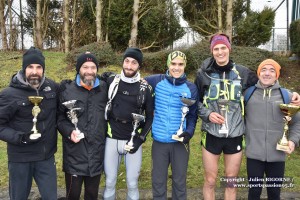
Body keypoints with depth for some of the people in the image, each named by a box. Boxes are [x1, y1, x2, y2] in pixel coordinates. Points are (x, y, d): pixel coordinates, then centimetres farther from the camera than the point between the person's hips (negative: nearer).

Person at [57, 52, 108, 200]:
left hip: (97, 154, 2)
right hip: (74, 155, -2)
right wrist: (69, 132, -16)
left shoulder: (104, 89, 2)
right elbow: (59, 118, 0)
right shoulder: (67, 90, -5)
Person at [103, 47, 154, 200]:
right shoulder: (111, 81, 0)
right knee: (110, 182, 11)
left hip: (133, 141, 0)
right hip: (112, 140, 1)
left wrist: (140, 139, -4)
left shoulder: (145, 88, -1)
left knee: (132, 184, 7)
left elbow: (150, 116, 4)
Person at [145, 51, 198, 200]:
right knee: (158, 181, 15)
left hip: (180, 142, 0)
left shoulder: (191, 88, -2)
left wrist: (189, 132, -10)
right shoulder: (157, 81, -3)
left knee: (179, 181, 15)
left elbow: (193, 114, 3)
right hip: (159, 142, 0)